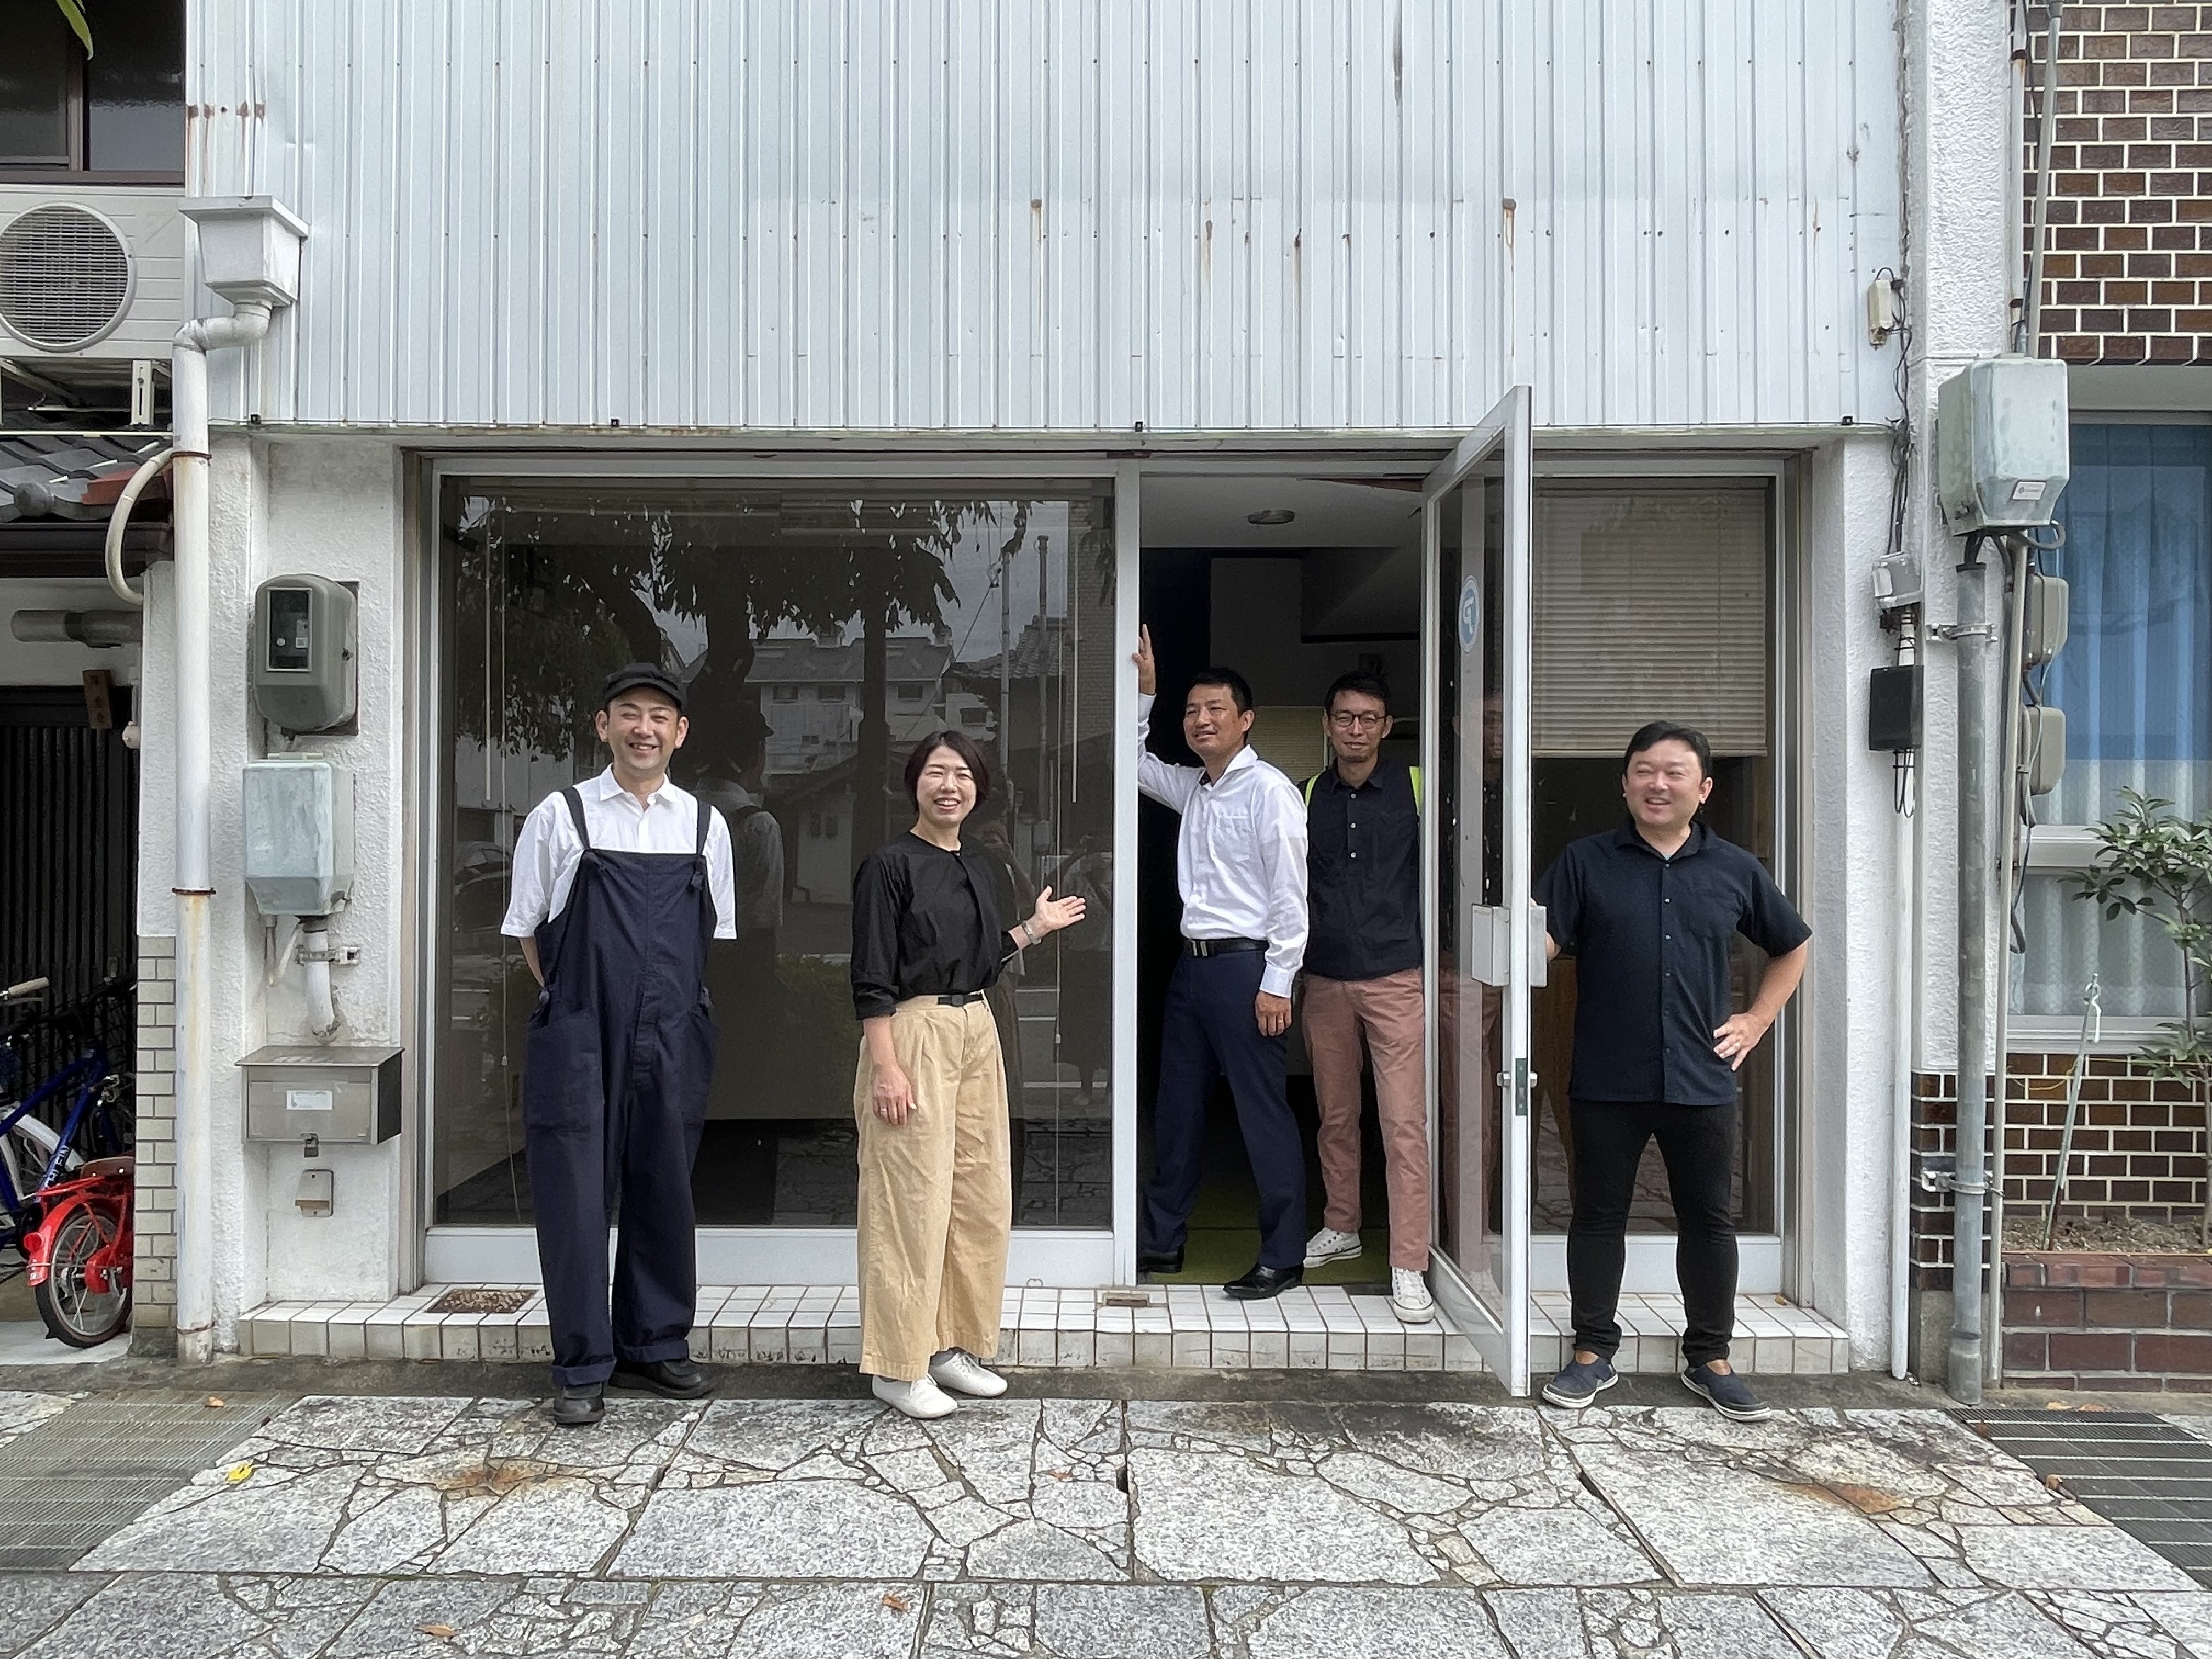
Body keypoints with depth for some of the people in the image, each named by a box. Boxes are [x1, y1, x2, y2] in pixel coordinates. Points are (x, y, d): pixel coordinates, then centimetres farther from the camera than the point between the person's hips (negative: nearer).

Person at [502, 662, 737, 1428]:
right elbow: (529, 929, 5)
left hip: (673, 1045, 3)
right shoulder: (559, 817, -1)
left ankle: (656, 1347, 28)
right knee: (576, 1198, 1)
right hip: (579, 1044, -3)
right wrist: (573, 1002, 3)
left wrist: (674, 1005, 10)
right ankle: (582, 1368, 16)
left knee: (664, 1193, 12)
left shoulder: (704, 824, 7)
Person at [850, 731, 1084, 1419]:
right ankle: (898, 1367, 10)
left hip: (976, 1033, 8)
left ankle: (952, 1345, 25)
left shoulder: (977, 868, 13)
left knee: (983, 1197, 11)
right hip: (913, 1034, -8)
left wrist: (1035, 927, 15)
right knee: (913, 1200, -3)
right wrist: (886, 1067, -18)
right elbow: (872, 979, -12)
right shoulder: (889, 865, -9)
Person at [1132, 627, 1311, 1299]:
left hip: (1245, 966, -8)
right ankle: (1163, 1239, 26)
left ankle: (1283, 1257, 8)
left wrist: (1277, 983, -17)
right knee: (1176, 1108, 14)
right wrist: (1144, 690, 15)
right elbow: (1133, 761, 28)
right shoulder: (1192, 788, 13)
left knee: (1263, 1114, -2)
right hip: (1192, 961, 8)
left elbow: (1290, 893, -13)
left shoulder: (1269, 790, -10)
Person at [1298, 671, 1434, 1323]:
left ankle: (1409, 1269, -1)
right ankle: (1341, 1226, 33)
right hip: (1325, 981, 4)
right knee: (1336, 1115, 16)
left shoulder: (1415, 786, -3)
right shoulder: (1309, 796, 7)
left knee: (1404, 1123, -6)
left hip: (1395, 980, -4)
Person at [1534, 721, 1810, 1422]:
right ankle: (1593, 1352, 22)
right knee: (1599, 1215, 8)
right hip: (1606, 1081, -2)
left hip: (1701, 1081, 2)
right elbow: (1540, 942, -7)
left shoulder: (1735, 870, 7)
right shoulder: (1586, 862, 1)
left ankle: (1709, 1358, 27)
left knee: (1709, 1220, 11)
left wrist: (1756, 1021, 11)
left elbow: (1794, 946, 20)